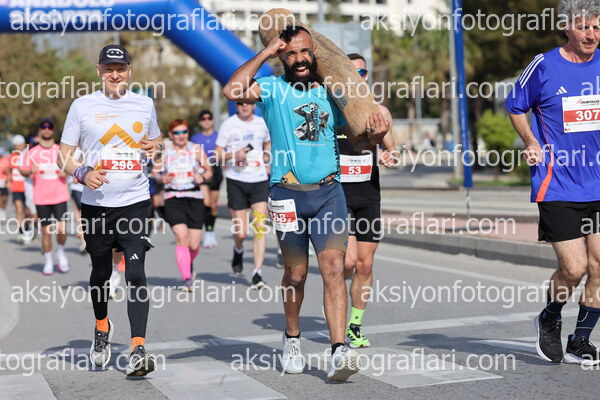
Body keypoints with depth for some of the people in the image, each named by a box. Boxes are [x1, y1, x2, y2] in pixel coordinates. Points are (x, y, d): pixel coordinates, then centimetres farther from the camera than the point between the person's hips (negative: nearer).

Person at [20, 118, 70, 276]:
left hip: (60, 196, 0)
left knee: (62, 230, -12)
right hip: (41, 198, 0)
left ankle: (60, 251, 17)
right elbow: (23, 171, 5)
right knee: (46, 231, 3)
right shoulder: (31, 153, 3)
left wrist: (66, 171, -7)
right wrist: (30, 171, -17)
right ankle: (48, 262, 18)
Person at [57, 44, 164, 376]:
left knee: (135, 272, -13)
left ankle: (138, 349, -16)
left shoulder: (144, 105, 8)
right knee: (101, 272, 13)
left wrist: (155, 149, 0)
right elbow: (64, 155, 3)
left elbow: (156, 143, 24)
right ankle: (102, 327, 41)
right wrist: (83, 174, -17)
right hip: (96, 204, 0)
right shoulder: (82, 106, 2)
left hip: (135, 202, 0)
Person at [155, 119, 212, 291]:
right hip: (173, 199, 0)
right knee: (181, 236, -21)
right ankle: (186, 278, -17)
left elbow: (209, 171, 10)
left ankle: (189, 264, 35)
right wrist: (162, 178, -8)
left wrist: (202, 177, -11)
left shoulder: (196, 150, 4)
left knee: (194, 244, -1)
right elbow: (156, 174, 15)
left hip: (194, 199, 1)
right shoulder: (164, 152, 5)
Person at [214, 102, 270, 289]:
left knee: (260, 228, -10)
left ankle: (257, 273, -7)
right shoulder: (228, 124, -1)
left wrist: (267, 157, 9)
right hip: (236, 181, -2)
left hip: (260, 181, 2)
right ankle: (238, 250, 36)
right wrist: (234, 155, -17)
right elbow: (217, 154, 1)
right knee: (240, 232, -1)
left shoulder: (262, 123, 9)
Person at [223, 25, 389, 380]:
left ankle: (339, 352, -18)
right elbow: (233, 91, -16)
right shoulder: (273, 89, 3)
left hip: (329, 191, 2)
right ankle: (292, 338, 33)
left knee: (334, 267, -11)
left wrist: (372, 136, -5)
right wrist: (265, 53, -8)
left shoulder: (330, 92, 13)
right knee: (296, 274, 8)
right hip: (289, 194, -1)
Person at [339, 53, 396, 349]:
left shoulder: (379, 112, 7)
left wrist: (388, 157, -5)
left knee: (365, 265, 4)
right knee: (348, 261, -17)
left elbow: (391, 147, 18)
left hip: (369, 195, 3)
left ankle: (355, 325, 20)